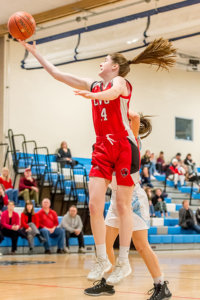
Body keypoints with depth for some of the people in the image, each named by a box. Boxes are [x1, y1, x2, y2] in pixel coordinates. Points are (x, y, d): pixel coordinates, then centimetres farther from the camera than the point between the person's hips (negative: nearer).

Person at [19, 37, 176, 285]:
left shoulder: (120, 82, -2)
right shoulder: (93, 85, 17)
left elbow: (112, 93, -28)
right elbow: (57, 74, 18)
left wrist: (92, 95, -49)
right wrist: (34, 51, 16)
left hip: (124, 147, -6)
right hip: (102, 150, 6)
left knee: (123, 206, -2)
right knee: (94, 205, -5)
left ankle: (123, 262, 6)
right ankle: (102, 260, 5)